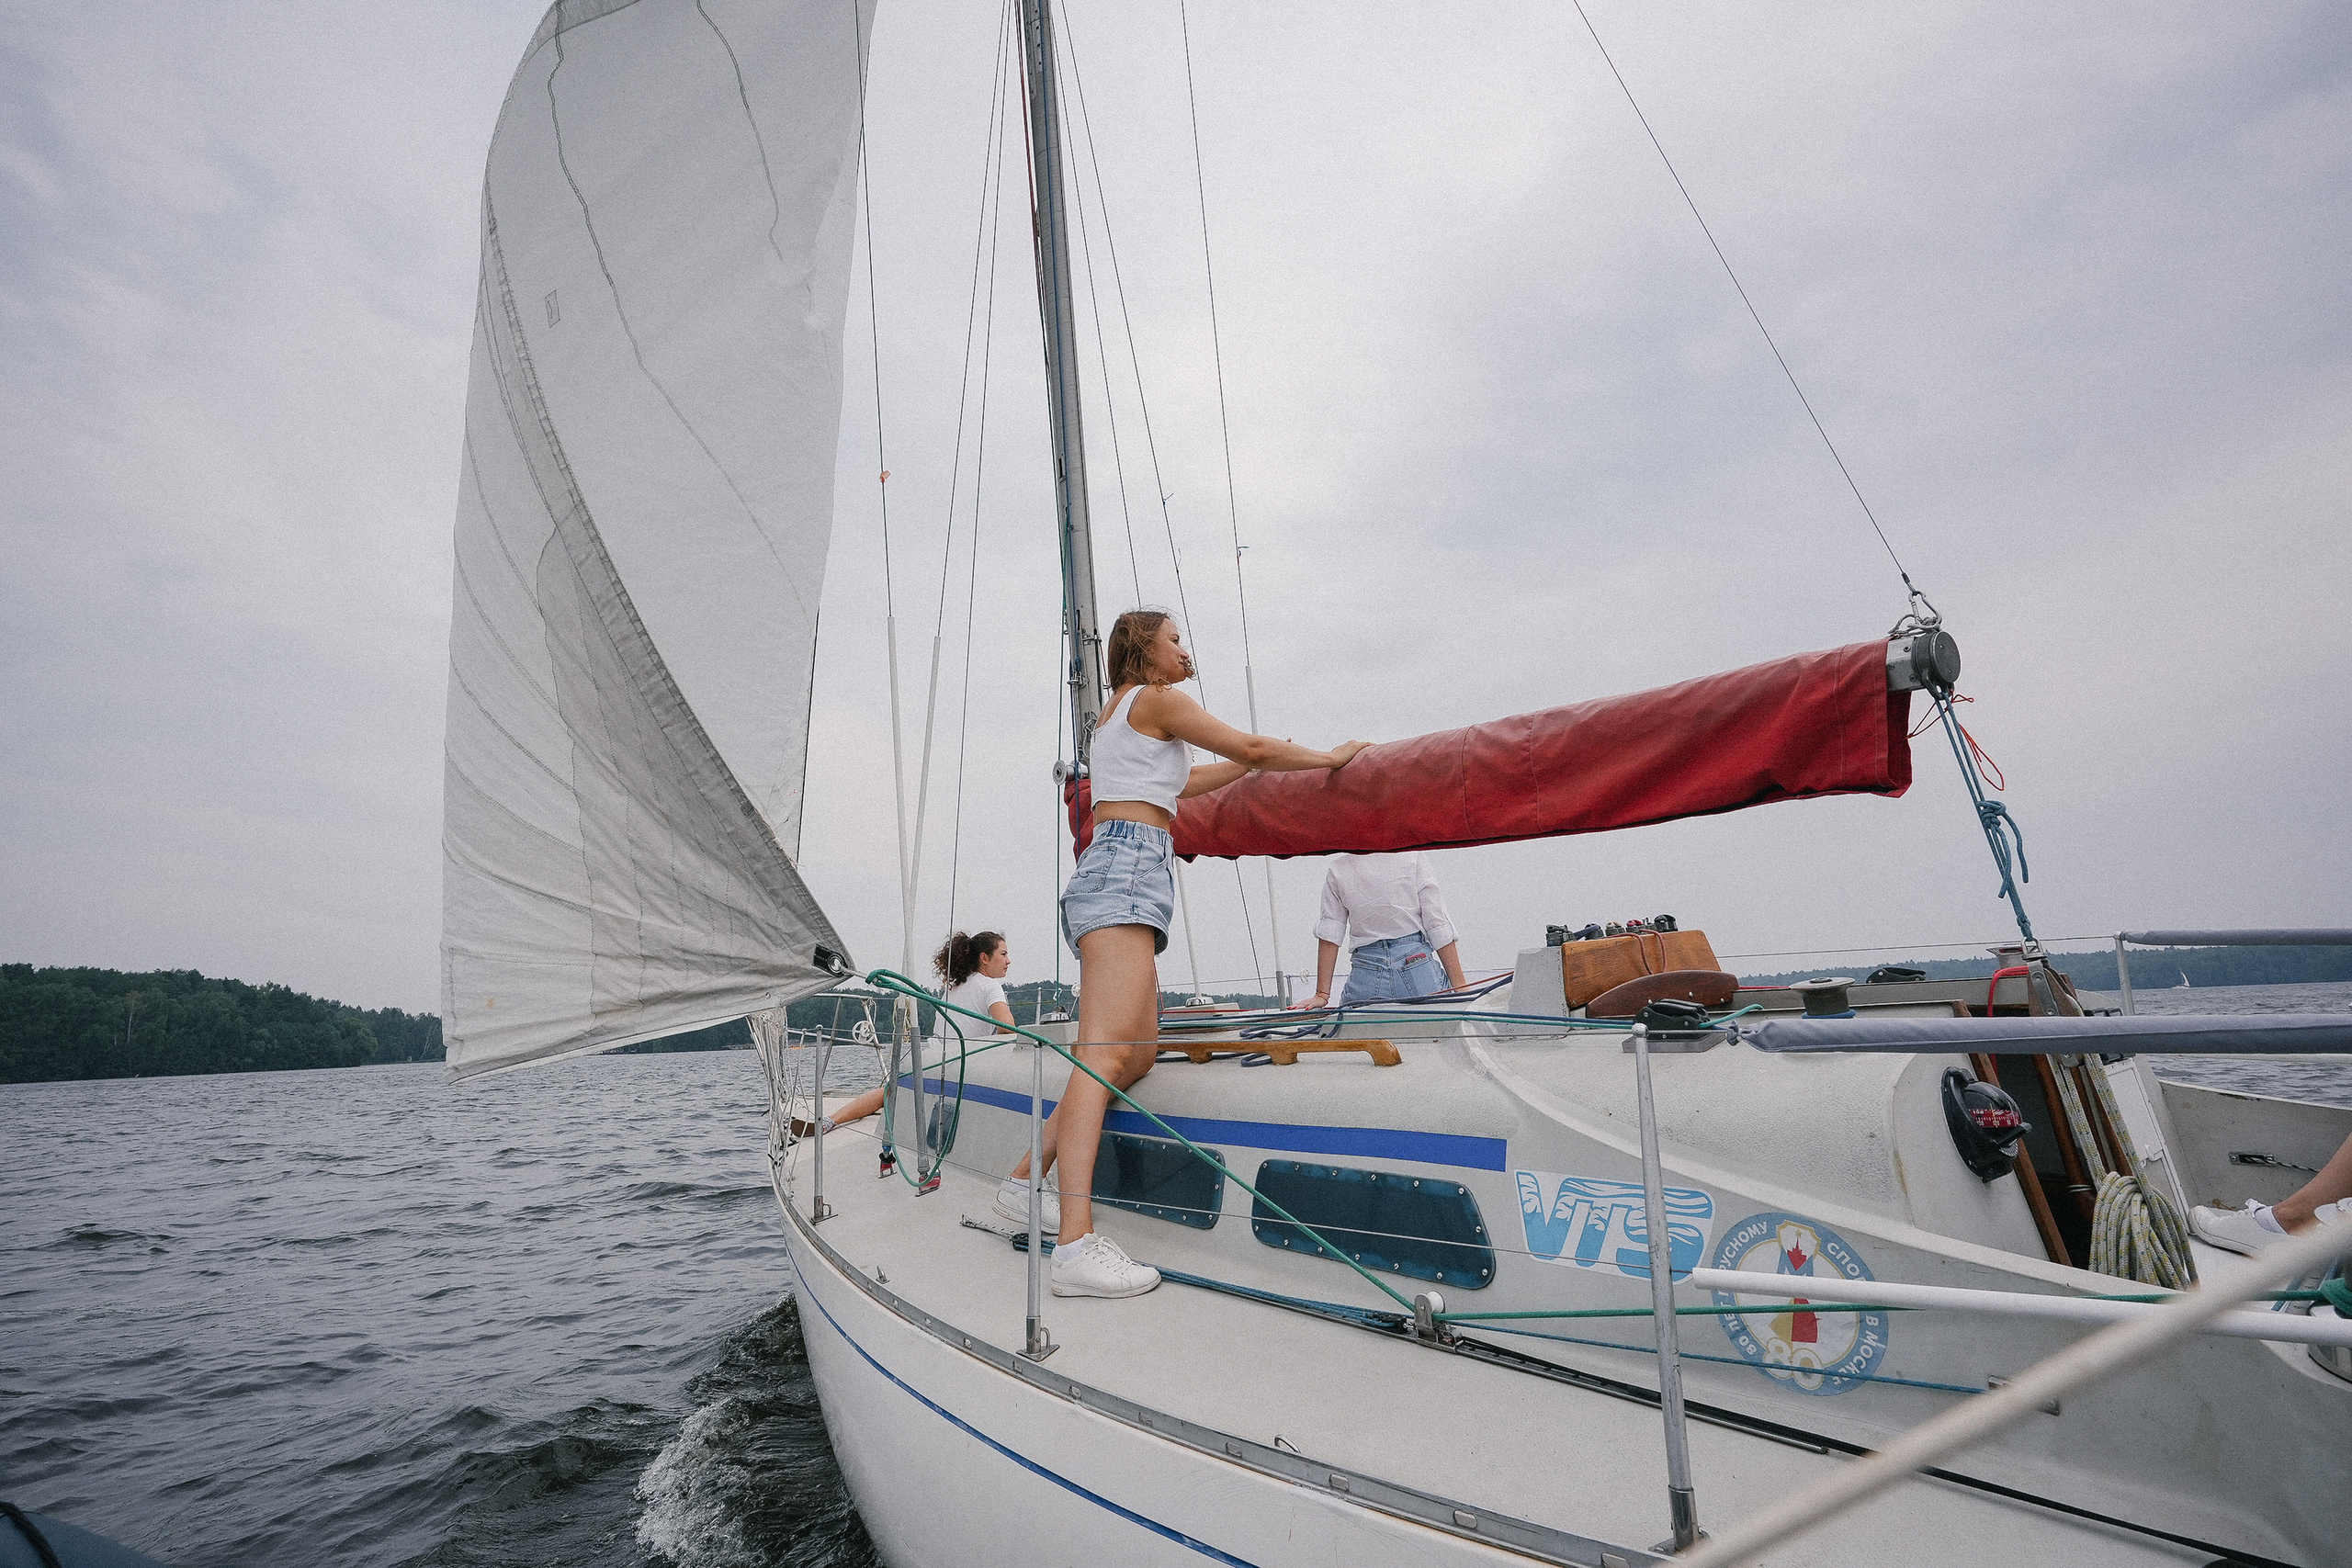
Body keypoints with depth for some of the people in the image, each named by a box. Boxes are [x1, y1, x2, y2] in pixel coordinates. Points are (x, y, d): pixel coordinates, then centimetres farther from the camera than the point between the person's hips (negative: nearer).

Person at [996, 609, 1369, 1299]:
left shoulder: (1115, 714, 29)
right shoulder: (1157, 699, 2)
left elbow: (1179, 784, 40)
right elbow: (1249, 745, 3)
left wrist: (1250, 764, 44)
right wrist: (1329, 756, 16)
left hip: (1112, 874, 10)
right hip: (1127, 871, -10)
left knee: (1138, 1054, 8)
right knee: (1105, 1051, -22)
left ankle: (1024, 1182, 14)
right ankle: (1076, 1243, -28)